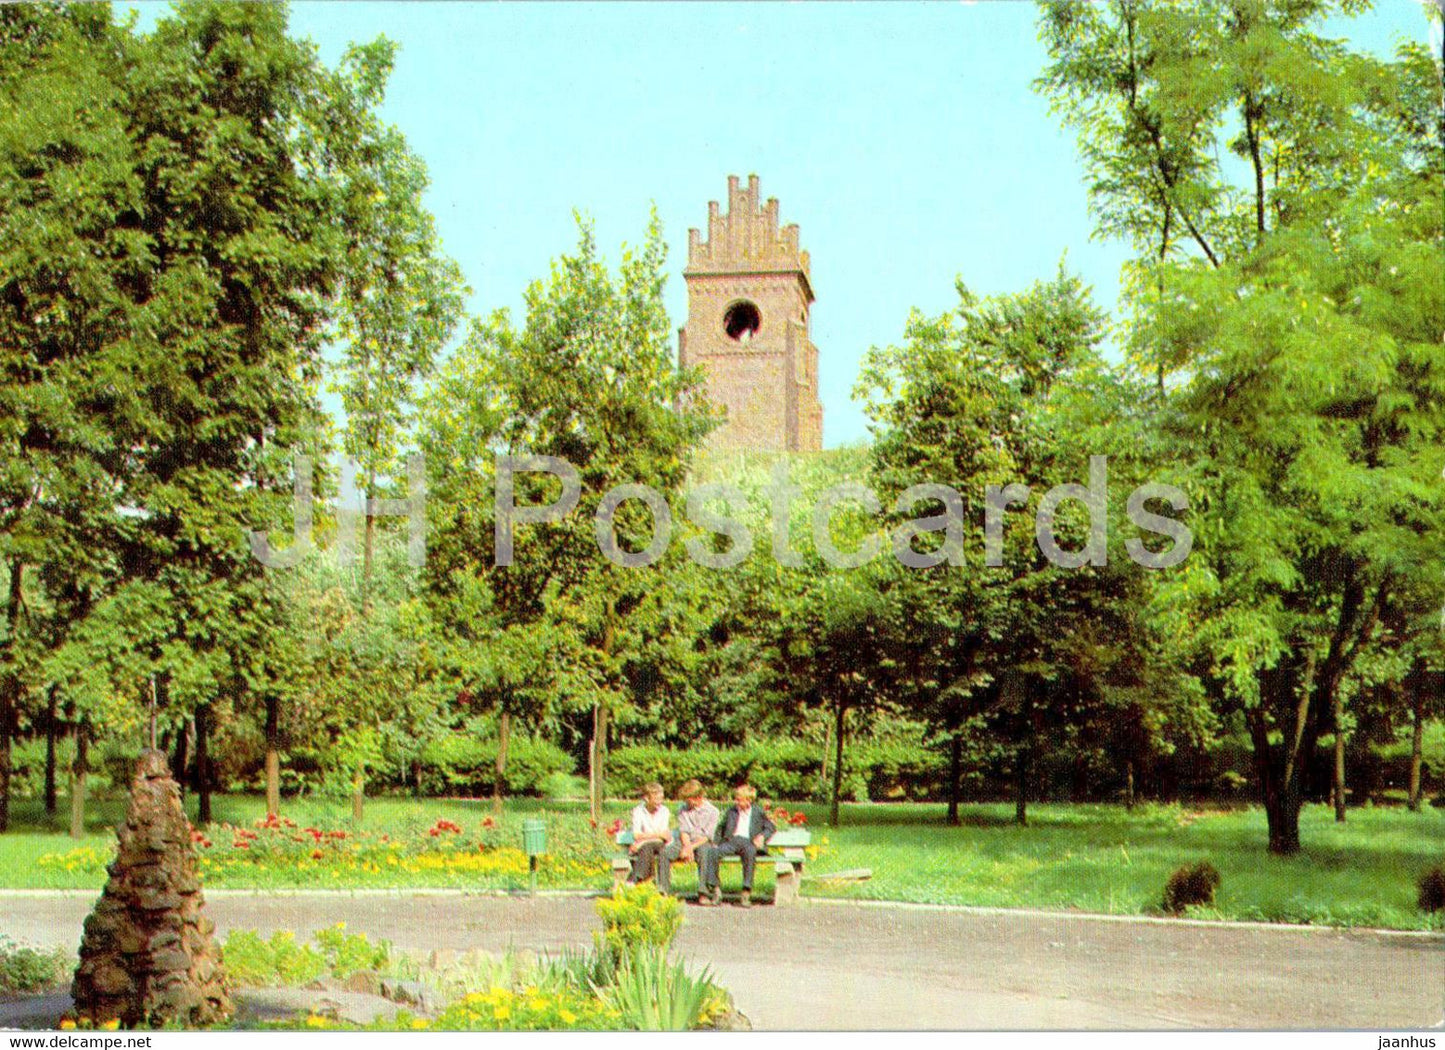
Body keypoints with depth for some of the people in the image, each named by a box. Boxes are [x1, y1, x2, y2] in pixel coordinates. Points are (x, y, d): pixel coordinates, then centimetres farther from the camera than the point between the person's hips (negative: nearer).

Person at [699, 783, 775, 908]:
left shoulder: (758, 812, 13)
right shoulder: (731, 811, 21)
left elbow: (771, 827, 15)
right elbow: (721, 827, 27)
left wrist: (762, 836, -4)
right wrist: (717, 842, 12)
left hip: (748, 842, -3)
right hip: (731, 841, 3)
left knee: (749, 852, -41)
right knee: (712, 852, -28)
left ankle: (746, 893, -41)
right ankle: (716, 890, -23)